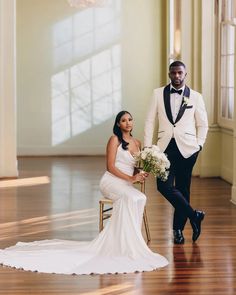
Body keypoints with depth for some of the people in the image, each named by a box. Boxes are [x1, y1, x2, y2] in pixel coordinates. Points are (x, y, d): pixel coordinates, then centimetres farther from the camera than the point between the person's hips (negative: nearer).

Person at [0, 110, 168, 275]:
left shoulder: (137, 143, 19)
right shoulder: (115, 140, 1)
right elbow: (110, 167, -6)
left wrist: (142, 175, -1)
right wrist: (131, 178, -15)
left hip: (127, 186, 5)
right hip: (112, 182, -5)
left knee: (141, 198, -32)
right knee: (132, 198, -38)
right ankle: (126, 245, -34)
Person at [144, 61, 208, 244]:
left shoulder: (195, 97, 4)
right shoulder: (158, 94, 6)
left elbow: (203, 124, 11)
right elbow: (150, 121, 6)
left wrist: (199, 145, 2)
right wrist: (147, 146, -1)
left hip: (186, 148, -1)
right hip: (165, 147, 1)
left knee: (183, 189, 4)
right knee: (164, 186, -13)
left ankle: (178, 229, 17)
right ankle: (194, 215, 2)